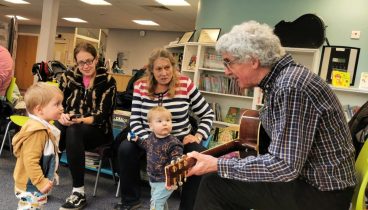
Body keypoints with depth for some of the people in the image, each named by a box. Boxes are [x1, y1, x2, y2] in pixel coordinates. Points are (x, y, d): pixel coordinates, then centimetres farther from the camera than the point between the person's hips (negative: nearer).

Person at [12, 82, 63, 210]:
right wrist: (41, 183, -26)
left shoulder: (43, 128, 6)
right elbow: (30, 161, -31)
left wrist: (48, 178, 22)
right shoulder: (37, 132, -27)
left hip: (37, 186, 10)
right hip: (31, 187, -10)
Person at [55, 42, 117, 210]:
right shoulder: (68, 77, 3)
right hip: (70, 126, 3)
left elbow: (101, 115, -13)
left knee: (73, 132, -37)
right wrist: (61, 116, -21)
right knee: (53, 132, -32)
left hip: (97, 130, -3)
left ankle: (79, 192, -31)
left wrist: (81, 120, -32)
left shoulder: (107, 81, -7)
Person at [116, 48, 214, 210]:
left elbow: (207, 114, -1)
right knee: (125, 149, -24)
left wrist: (198, 136, -14)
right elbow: (135, 121, -6)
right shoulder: (141, 86, -5)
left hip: (180, 139, -1)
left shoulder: (185, 84, -9)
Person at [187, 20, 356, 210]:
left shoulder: (292, 87, -25)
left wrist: (217, 165, -24)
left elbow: (285, 167, -29)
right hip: (305, 176, 9)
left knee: (213, 184, -13)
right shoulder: (279, 78, 5)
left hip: (322, 193, -9)